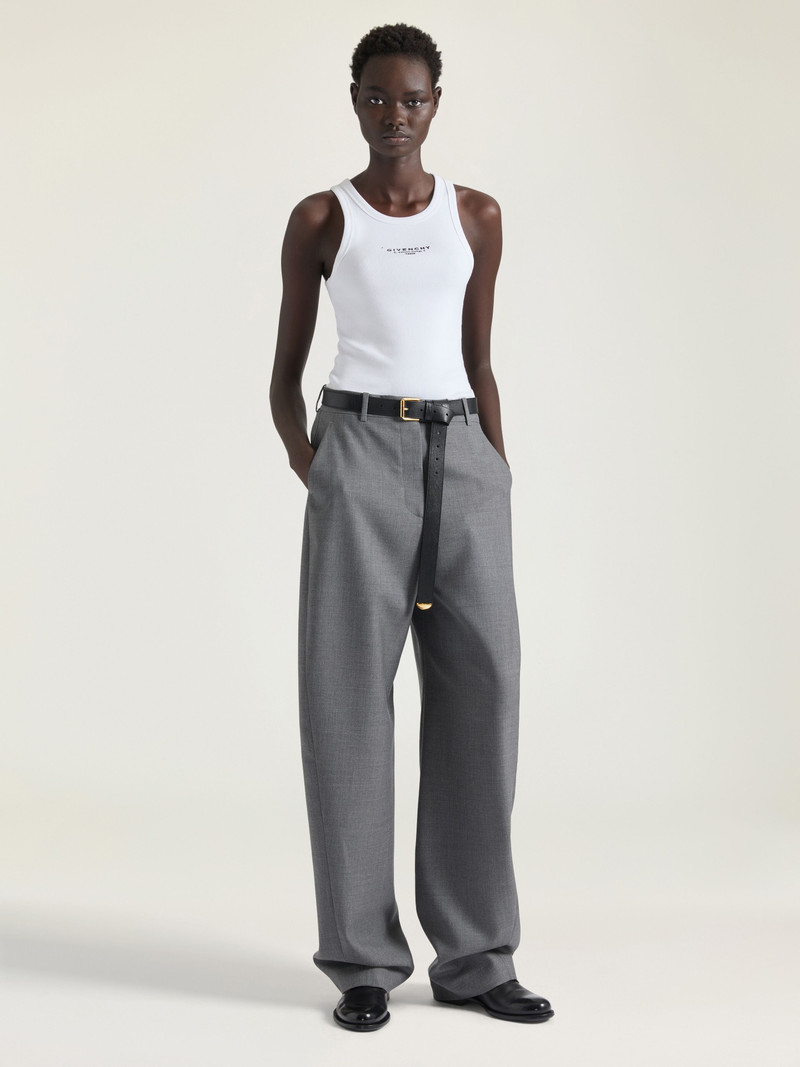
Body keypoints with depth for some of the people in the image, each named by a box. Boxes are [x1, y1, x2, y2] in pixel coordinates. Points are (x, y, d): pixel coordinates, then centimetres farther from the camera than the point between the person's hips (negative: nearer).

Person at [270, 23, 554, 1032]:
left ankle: (474, 955, 8)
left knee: (479, 685, -2)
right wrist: (307, 464, -6)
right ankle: (363, 959, 4)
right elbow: (285, 373, 10)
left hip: (460, 454, 3)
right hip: (361, 448, -2)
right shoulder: (320, 218, 6)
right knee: (351, 693, -4)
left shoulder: (477, 217, 13)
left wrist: (498, 473, 8)